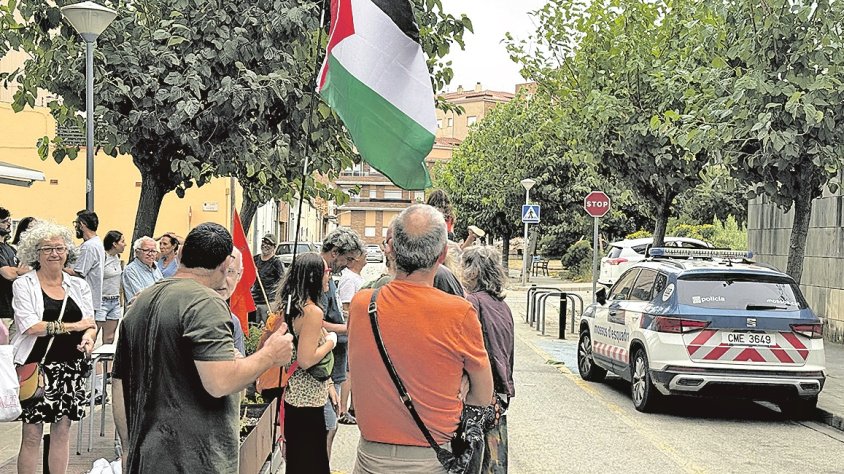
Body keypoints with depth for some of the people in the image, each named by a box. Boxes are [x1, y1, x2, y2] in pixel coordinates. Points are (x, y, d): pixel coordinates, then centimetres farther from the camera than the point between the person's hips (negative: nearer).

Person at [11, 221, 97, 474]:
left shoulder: (78, 286, 10)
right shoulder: (24, 285, -2)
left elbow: (90, 323, 6)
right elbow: (30, 327, -13)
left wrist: (88, 338, -17)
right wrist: (73, 326, -10)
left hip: (70, 367, 4)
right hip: (36, 366, -4)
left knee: (62, 431, 9)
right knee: (32, 435, 0)